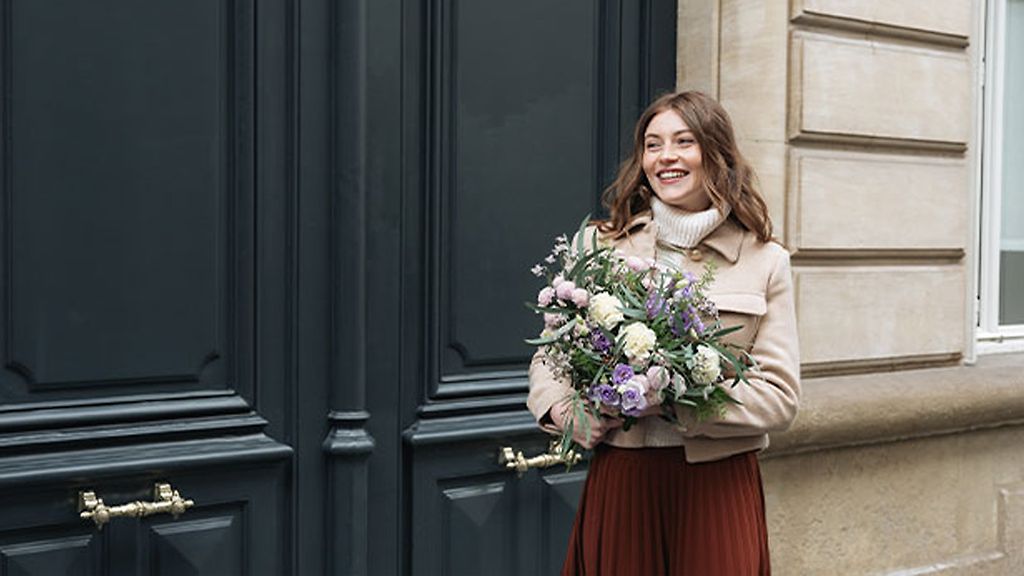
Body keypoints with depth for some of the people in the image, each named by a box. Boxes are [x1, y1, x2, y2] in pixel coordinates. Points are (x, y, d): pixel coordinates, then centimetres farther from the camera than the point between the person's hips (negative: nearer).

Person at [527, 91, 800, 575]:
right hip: (618, 479, 1)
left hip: (717, 484, 0)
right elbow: (549, 357, 10)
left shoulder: (764, 261, 2)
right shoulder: (600, 243, 4)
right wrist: (567, 411, -12)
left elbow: (780, 397, -3)